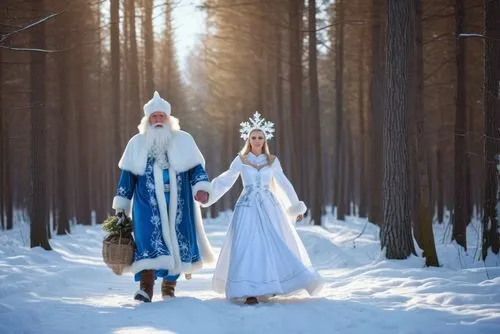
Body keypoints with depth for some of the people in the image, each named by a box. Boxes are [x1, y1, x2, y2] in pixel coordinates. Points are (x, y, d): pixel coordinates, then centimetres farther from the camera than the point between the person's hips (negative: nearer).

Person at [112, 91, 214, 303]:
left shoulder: (183, 140, 7)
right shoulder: (137, 143, 10)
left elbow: (196, 167, 2)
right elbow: (127, 175, 11)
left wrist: (201, 188, -16)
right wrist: (121, 204, 8)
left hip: (177, 204, 0)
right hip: (147, 204, 0)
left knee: (174, 241, 2)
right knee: (148, 240, -15)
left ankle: (169, 286, 14)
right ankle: (146, 287, -20)